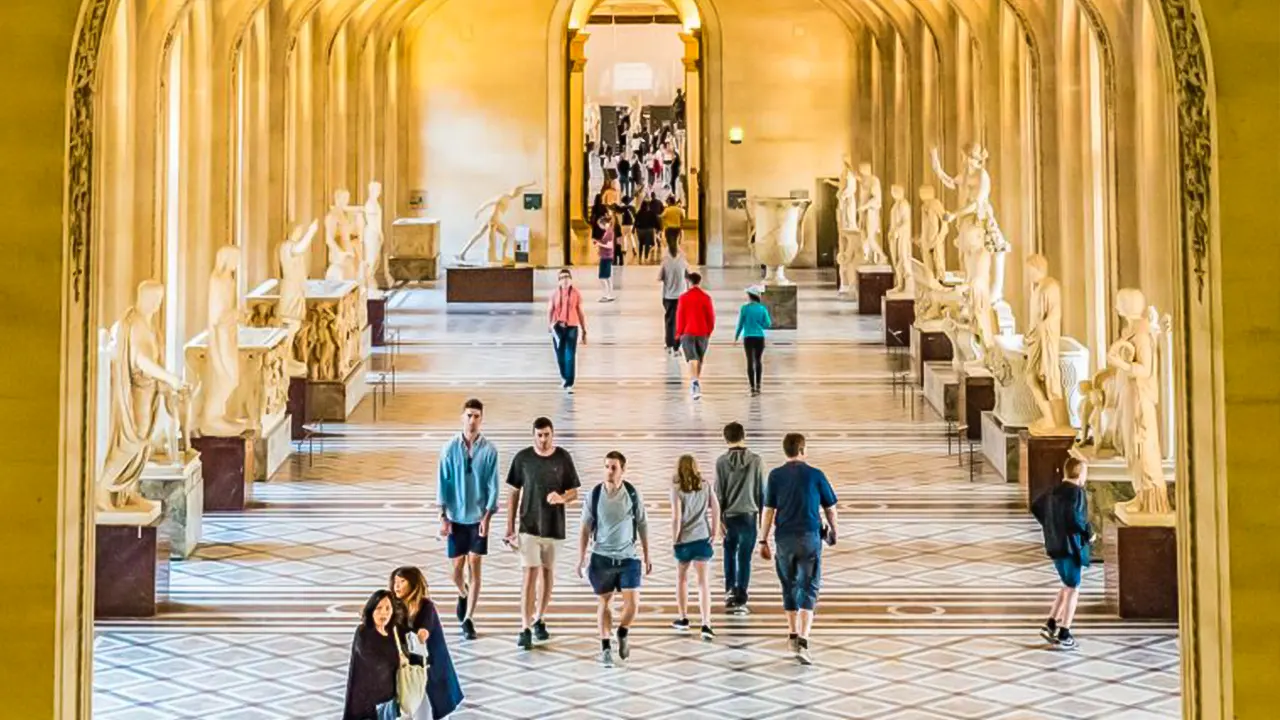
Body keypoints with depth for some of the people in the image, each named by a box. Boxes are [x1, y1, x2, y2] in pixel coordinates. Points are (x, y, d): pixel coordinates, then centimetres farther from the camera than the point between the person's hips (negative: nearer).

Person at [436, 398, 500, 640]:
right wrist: (443, 517, -5)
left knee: (475, 567, -3)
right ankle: (463, 595, 40)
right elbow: (443, 483, -2)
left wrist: (487, 516, -10)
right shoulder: (450, 448, -4)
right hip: (456, 516, 1)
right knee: (457, 567, 7)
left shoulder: (489, 450, -5)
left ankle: (468, 619, 2)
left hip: (479, 517, -1)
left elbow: (492, 485, -3)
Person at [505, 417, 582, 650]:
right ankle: (525, 629, -12)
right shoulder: (522, 458, -3)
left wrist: (561, 498, -19)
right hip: (529, 526, -2)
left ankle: (539, 620, 30)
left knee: (548, 574, 12)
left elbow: (574, 492, 5)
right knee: (530, 574, -10)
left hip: (554, 526, 2)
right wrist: (510, 528, 0)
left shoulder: (563, 458, -1)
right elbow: (514, 494, 3)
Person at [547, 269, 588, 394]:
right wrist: (550, 325, -19)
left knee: (571, 357, -9)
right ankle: (564, 377, 36)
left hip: (572, 327, -1)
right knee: (560, 356, 10)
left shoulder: (576, 294, 0)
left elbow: (580, 313, 5)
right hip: (558, 327, 2)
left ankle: (569, 385, -9)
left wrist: (584, 331, 6)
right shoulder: (555, 294, 2)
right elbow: (550, 311, -1)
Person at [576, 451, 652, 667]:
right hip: (601, 557, 0)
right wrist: (581, 558, -3)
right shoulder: (594, 495, -5)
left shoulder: (632, 494, -4)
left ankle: (622, 633, 22)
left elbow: (642, 526, 6)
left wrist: (646, 556, 8)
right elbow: (585, 529, 1)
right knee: (604, 602, 8)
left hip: (628, 557, 0)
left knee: (632, 602, -8)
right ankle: (605, 647, 20)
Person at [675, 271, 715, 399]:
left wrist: (679, 333, 7)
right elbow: (711, 316, 0)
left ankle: (695, 381, -32)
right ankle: (696, 384, 27)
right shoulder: (706, 297, -2)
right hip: (703, 333, 2)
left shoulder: (684, 298, -4)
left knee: (692, 359, -9)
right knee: (700, 359, 16)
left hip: (688, 333, -2)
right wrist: (709, 331, 13)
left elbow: (680, 316, -2)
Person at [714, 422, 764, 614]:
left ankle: (730, 591, 12)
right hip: (749, 514, 0)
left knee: (730, 554, 18)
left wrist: (718, 518, 1)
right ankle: (740, 600, 1)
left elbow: (718, 492, -5)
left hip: (729, 515, 0)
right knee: (745, 557, 3)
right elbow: (761, 490, 1)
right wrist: (761, 515, 11)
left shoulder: (722, 461, -5)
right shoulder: (755, 461, -4)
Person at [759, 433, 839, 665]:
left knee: (789, 587, 19)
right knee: (808, 589, -2)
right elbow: (830, 508, 5)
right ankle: (802, 642, -14)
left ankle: (793, 634, 27)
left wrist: (764, 541, 4)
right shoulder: (815, 475, -1)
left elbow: (768, 510, -2)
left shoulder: (776, 476, 1)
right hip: (810, 537, -2)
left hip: (785, 539, 2)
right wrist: (833, 531, 23)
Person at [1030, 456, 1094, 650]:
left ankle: (1051, 625, 15)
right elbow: (1075, 517, -28)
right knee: (1073, 589, 3)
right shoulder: (1076, 492, -16)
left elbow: (1036, 507, 20)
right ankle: (1063, 634, 4)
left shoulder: (1055, 490, 10)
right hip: (1071, 546, -8)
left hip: (1056, 545, 8)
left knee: (1068, 586, 21)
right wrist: (1089, 533, -12)